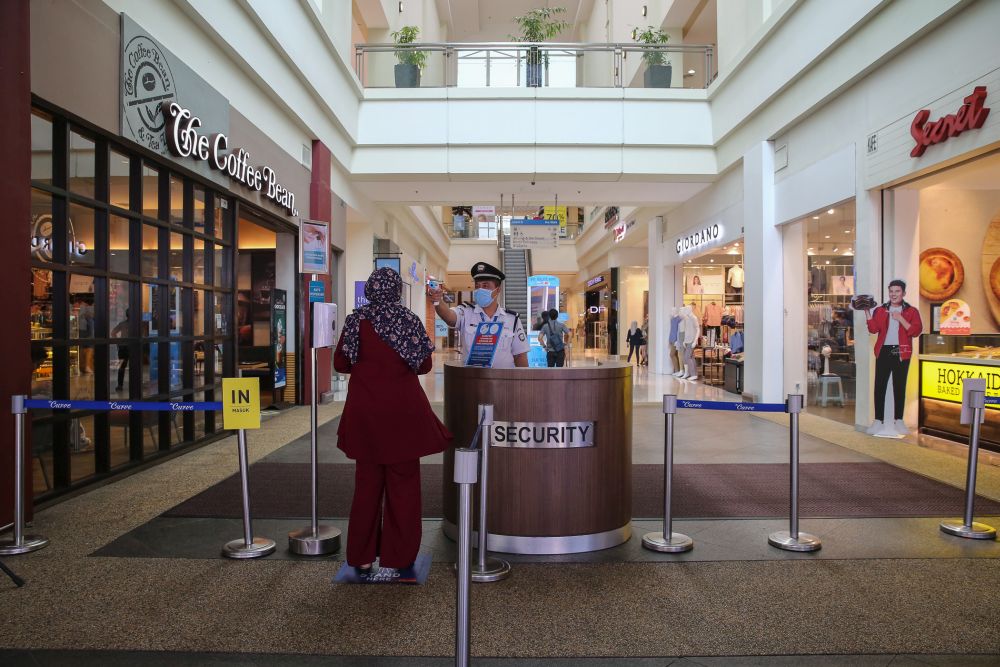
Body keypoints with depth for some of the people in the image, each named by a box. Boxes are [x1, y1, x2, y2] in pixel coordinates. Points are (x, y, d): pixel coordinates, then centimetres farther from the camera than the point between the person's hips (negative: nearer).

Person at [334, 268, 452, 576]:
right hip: (403, 410, -1)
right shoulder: (410, 319, -4)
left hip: (365, 411, 2)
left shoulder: (356, 319, -1)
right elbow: (424, 364, 0)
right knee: (403, 484, 9)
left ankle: (363, 558, 20)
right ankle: (398, 557, 15)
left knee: (367, 483, 13)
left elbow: (341, 363, 2)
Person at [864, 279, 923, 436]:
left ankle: (898, 421, 14)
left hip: (901, 353, -1)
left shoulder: (911, 311, 6)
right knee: (880, 386, -2)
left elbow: (916, 331, -7)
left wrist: (901, 319, -15)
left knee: (899, 387, 6)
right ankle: (878, 421, 2)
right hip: (883, 351, 1)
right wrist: (867, 312, -11)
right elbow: (873, 329, -4)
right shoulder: (880, 310, 9)